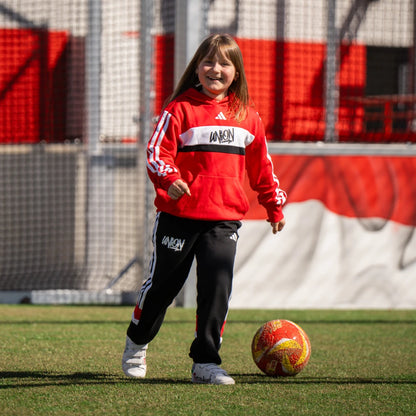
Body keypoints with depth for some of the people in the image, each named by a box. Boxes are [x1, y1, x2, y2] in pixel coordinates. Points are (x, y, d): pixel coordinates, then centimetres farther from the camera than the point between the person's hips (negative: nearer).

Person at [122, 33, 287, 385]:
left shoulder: (247, 115, 10)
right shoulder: (180, 108, -4)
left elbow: (261, 165, 20)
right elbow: (157, 151, -11)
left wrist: (275, 206, 23)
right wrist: (169, 180, -30)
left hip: (225, 217, 3)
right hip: (179, 214, -3)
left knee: (217, 287, -8)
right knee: (164, 281, 8)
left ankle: (206, 362, 0)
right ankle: (137, 343, 31)